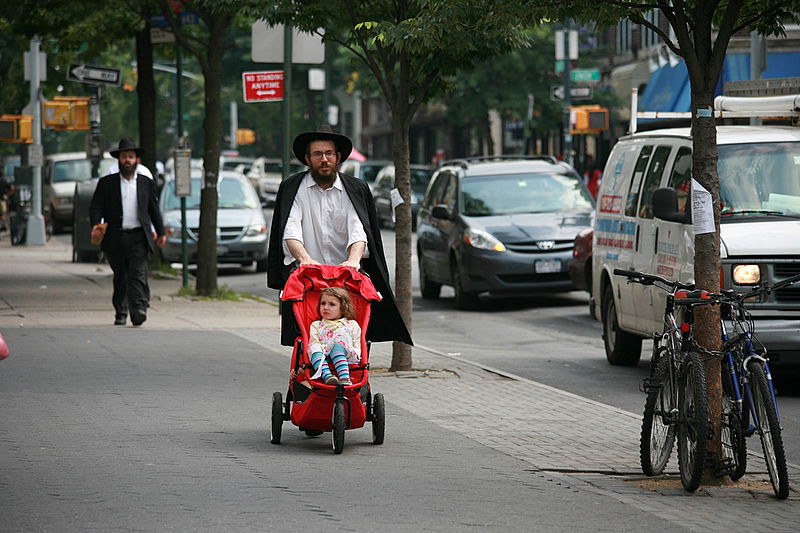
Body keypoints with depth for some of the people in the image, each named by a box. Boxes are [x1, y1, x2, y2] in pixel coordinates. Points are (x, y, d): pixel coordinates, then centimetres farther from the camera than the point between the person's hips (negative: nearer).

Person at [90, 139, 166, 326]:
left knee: (138, 274, -16)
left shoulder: (146, 183, 12)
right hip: (115, 238, 1)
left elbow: (154, 210, 20)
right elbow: (95, 207, 2)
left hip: (138, 237, -1)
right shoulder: (106, 183, 7)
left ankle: (139, 310, -26)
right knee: (120, 278, 9)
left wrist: (160, 232, 23)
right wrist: (96, 224, -16)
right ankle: (120, 313, 21)